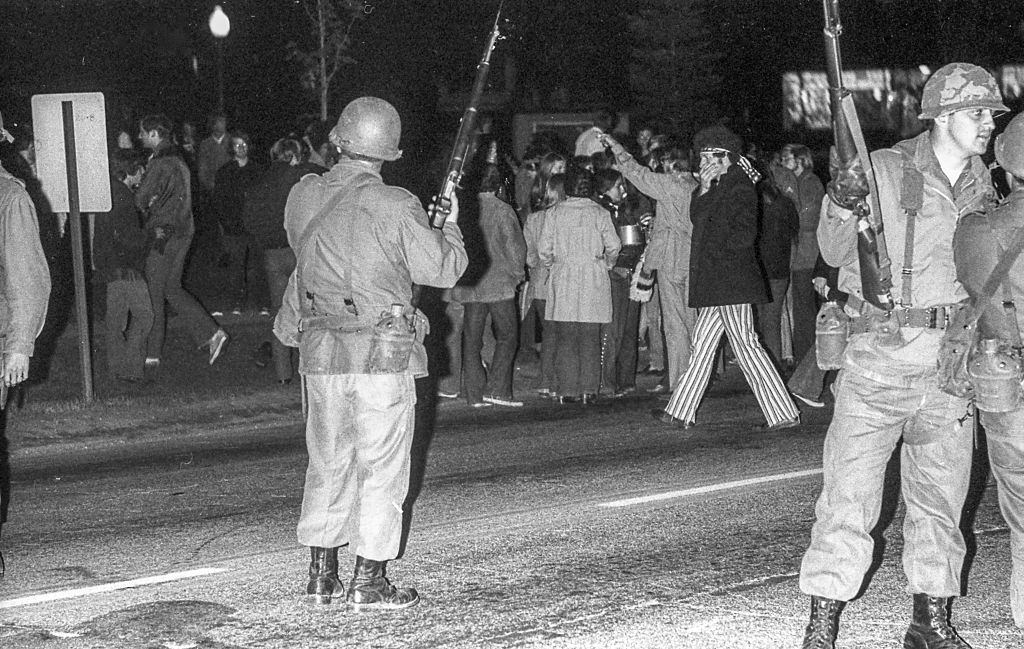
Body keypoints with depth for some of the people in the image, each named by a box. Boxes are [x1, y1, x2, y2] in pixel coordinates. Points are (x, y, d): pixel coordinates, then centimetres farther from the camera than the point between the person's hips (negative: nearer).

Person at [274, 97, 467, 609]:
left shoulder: (303, 198, 1)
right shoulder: (393, 207, -14)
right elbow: (442, 269, -7)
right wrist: (449, 226, 12)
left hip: (320, 351, 5)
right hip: (382, 354, -5)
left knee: (327, 462, 15)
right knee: (381, 467, 5)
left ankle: (321, 575, 20)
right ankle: (369, 582, 6)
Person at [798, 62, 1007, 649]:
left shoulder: (983, 189, 11)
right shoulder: (885, 170, -4)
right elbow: (835, 253, -5)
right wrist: (842, 207, -22)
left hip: (949, 360, 5)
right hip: (880, 353, -4)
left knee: (941, 496, 11)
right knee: (850, 493, -4)